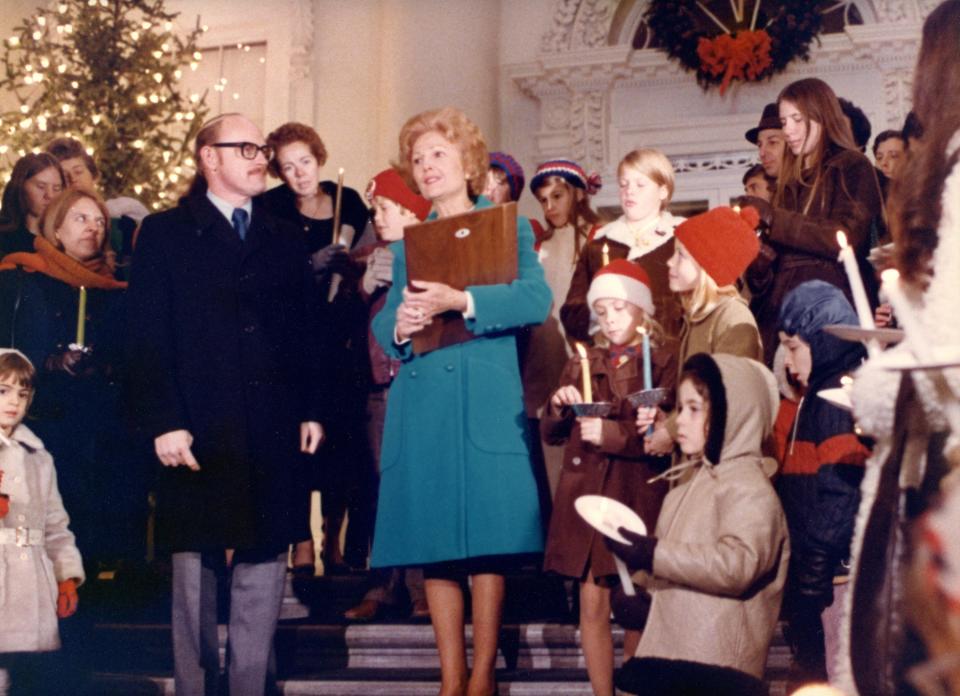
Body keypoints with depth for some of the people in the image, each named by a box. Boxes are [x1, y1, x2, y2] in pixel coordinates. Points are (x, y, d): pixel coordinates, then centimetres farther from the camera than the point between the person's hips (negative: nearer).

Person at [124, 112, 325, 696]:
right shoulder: (165, 235, 5)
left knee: (264, 572, 3)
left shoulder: (286, 240, 17)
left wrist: (312, 409, 4)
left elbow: (308, 333, 14)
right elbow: (147, 338, -3)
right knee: (196, 575, 3)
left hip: (274, 438, 3)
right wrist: (164, 423, -11)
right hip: (199, 438, -3)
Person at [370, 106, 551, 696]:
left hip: (487, 402, -4)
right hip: (420, 406, 4)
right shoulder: (409, 243, 20)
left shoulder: (508, 227, 6)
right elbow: (381, 321, 16)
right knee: (433, 544, 2)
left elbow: (537, 299, -10)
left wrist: (462, 301, -22)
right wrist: (397, 327, -8)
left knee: (487, 543, -6)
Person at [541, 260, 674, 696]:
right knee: (592, 603, 2)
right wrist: (560, 407, -5)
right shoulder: (583, 365, 16)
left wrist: (612, 434, -19)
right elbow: (550, 434, 14)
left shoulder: (662, 364, 1)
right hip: (585, 493, 4)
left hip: (637, 496, -4)